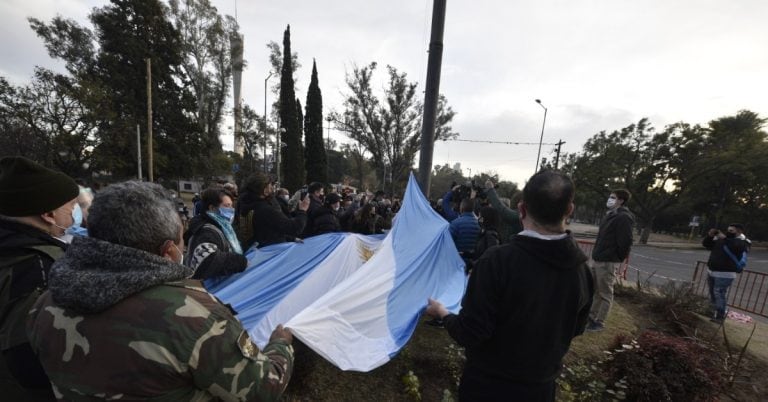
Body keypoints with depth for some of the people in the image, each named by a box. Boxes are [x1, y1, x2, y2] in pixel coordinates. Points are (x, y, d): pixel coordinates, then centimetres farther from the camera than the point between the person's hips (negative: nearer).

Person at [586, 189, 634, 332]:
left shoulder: (623, 218, -16)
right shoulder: (610, 215, 14)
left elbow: (625, 241, -19)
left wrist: (618, 259, -9)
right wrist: (596, 255, 16)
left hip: (608, 262, -9)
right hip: (597, 260, 9)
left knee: (605, 294, 3)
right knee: (595, 291, 17)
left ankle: (599, 322, 13)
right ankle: (592, 317, 29)